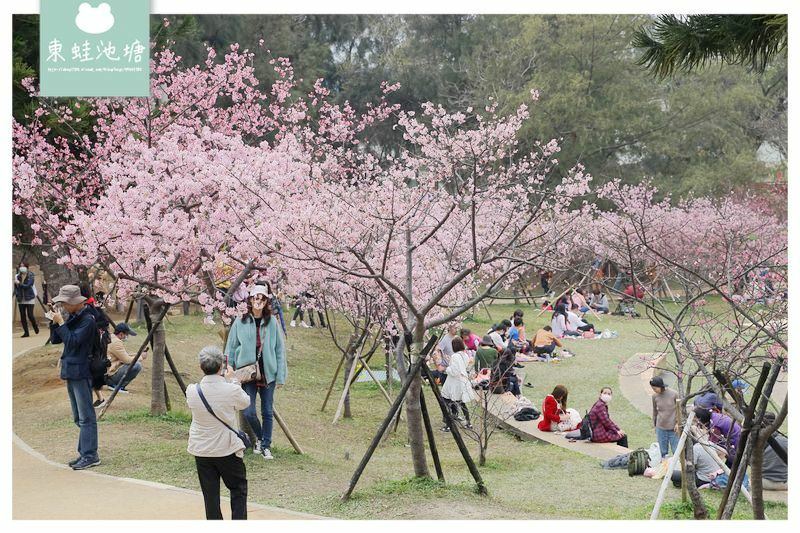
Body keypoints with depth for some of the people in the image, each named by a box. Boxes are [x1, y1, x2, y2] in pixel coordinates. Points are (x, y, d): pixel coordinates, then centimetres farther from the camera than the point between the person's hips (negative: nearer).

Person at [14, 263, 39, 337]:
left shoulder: (31, 276, -5)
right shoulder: (17, 276, 6)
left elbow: (28, 286, -17)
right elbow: (15, 287, 11)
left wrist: (19, 283, -17)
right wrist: (17, 294, -3)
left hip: (29, 298, -4)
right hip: (20, 300, 4)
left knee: (30, 315, -8)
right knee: (22, 316, 2)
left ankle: (35, 326, 21)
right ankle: (26, 332, 10)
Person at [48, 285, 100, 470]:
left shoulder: (87, 320, -14)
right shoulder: (71, 318, 12)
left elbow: (73, 342, -22)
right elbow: (55, 340, 12)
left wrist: (61, 323, -18)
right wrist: (54, 322, -2)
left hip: (81, 373, -10)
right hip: (70, 371, 10)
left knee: (86, 416, -8)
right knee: (79, 418, 13)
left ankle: (90, 455, -7)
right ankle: (84, 453, 19)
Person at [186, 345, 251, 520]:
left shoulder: (192, 391, -11)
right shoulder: (231, 390, -18)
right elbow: (245, 402, 3)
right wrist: (231, 379, 10)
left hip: (201, 451, 2)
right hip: (227, 449, -2)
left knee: (210, 494, 9)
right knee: (238, 489, 14)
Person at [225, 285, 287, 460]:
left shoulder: (272, 322, -1)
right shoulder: (240, 323, -2)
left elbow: (280, 350, 2)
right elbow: (230, 349, 5)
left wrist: (281, 376, -2)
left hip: (268, 374, 1)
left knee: (267, 412, 8)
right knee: (249, 412, -7)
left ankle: (266, 445, 22)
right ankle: (259, 437, 21)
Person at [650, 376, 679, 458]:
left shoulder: (674, 394, -11)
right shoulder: (655, 396, -2)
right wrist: (655, 425, 17)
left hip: (673, 428, -3)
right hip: (661, 428, 3)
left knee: (676, 451, 2)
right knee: (663, 452, 6)